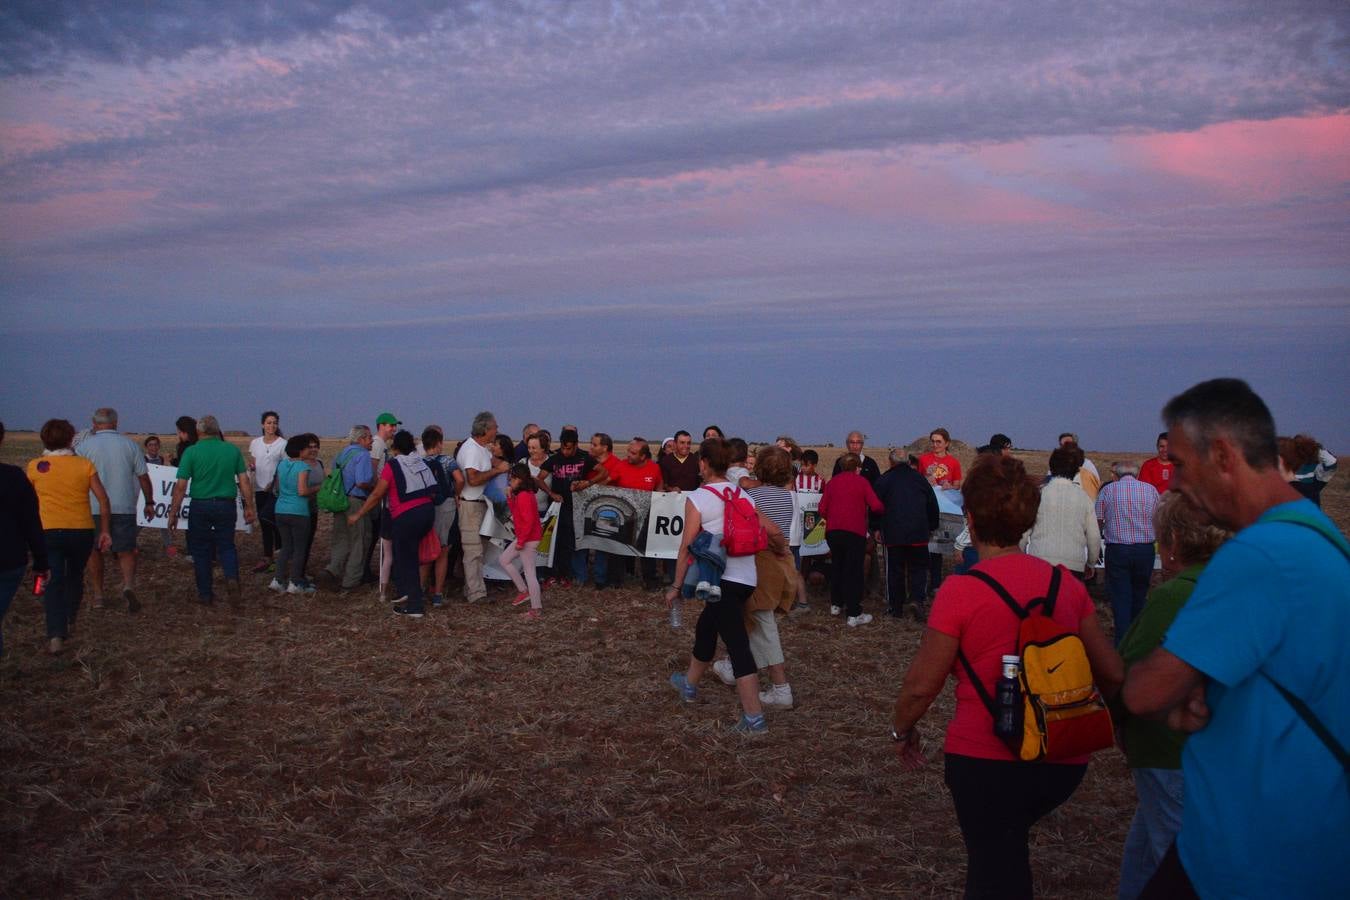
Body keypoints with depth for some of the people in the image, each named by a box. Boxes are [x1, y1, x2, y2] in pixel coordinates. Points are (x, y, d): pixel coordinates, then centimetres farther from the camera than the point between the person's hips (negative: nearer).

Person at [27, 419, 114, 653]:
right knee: (75, 577, 22)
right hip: (82, 530, 1)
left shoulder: (35, 466, 0)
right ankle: (69, 622, 36)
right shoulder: (84, 465, -1)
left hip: (48, 531, -1)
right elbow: (102, 498, -4)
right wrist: (105, 530, 2)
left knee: (53, 582, -2)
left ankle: (56, 636, -15)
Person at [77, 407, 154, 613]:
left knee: (94, 552, 14)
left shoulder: (84, 446, -1)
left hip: (92, 509, 0)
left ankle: (98, 595, 19)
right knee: (126, 551, 6)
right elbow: (143, 478, 4)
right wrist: (149, 502, 13)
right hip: (124, 508, 1)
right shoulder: (130, 445, 3)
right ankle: (129, 585, -19)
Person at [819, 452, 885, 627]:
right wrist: (883, 511, 13)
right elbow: (876, 506, -9)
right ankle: (854, 614, -4)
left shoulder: (832, 482, 9)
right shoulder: (861, 482, -1)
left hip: (833, 531, 4)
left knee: (837, 567, 21)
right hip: (855, 532, -4)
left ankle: (836, 604, 32)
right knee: (854, 571, -2)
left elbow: (822, 509, 3)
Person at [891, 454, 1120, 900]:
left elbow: (920, 685, -11)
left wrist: (902, 730, 8)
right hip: (1064, 762, 5)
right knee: (1008, 845, 30)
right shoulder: (1067, 584, -1)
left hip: (986, 760, -4)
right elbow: (1111, 673, 3)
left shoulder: (961, 590, -14)